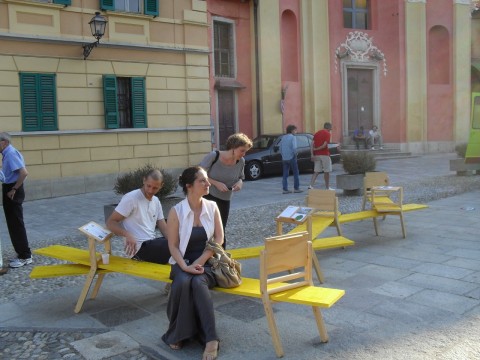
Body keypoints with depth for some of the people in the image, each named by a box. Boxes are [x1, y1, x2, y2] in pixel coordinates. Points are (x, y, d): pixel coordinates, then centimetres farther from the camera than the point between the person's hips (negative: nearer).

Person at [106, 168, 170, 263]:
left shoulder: (156, 201, 14)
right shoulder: (131, 198, -10)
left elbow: (164, 228, 10)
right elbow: (110, 222, -12)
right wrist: (128, 235, -30)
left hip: (152, 244, 8)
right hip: (139, 248, -7)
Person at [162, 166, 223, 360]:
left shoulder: (212, 207, 0)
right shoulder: (176, 211, -7)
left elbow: (219, 239, -1)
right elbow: (173, 245, -5)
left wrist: (200, 262, -12)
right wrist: (184, 266, -20)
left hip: (207, 261, 1)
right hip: (183, 262, 0)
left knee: (198, 282, -32)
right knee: (182, 282, -34)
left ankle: (211, 339, -28)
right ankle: (178, 333, -13)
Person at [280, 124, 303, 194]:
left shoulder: (283, 138, 11)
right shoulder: (292, 137, -9)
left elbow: (280, 149, 13)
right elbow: (294, 147, -20)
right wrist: (295, 154, -5)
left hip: (284, 159, 6)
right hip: (291, 158, -6)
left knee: (285, 175, 6)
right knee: (296, 173, 6)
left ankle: (285, 189, 4)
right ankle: (296, 188, 8)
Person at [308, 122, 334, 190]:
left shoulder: (317, 133, 13)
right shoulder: (328, 134, -6)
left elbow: (312, 143, 5)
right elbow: (324, 145, -17)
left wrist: (312, 154, 1)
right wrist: (316, 149, -5)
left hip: (317, 155, 6)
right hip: (324, 154, -6)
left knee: (316, 171, 8)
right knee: (326, 171, 5)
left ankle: (311, 185, -4)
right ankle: (327, 187, 12)